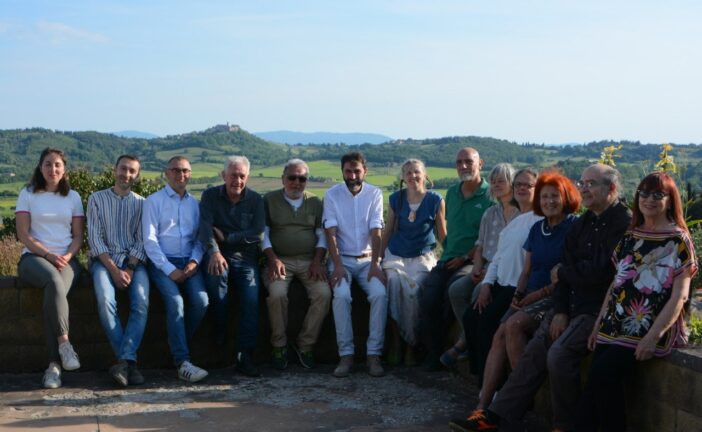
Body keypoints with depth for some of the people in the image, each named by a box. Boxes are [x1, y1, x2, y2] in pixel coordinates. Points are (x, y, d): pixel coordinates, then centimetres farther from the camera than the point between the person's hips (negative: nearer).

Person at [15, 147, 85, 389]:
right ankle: (64, 342, -35)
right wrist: (48, 255, -13)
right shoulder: (28, 195, 9)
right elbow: (23, 235, 1)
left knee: (54, 292, -33)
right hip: (34, 257, -1)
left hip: (66, 259, 1)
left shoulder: (73, 197, 16)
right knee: (54, 281, -39)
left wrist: (67, 255, -10)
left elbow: (78, 235, 11)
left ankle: (54, 365, -35)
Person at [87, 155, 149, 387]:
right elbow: (95, 238, 0)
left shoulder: (141, 203, 13)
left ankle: (125, 361, -30)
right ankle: (128, 362, -25)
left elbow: (142, 240, 5)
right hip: (104, 259, -1)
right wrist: (114, 270, -12)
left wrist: (130, 269, -12)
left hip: (134, 261, 1)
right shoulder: (97, 199, 9)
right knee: (105, 301, -30)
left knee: (141, 303, -28)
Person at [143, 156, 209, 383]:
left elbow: (200, 237, 13)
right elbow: (149, 239, -3)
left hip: (189, 263, 3)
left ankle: (178, 346, -2)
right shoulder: (153, 201, 6)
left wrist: (194, 261, -7)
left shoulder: (195, 203, 18)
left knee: (201, 301, -22)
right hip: (162, 262, -3)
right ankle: (183, 362, -25)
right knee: (175, 301, -27)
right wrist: (170, 269, -12)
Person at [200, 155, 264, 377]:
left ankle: (245, 356, -21)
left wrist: (226, 237, -9)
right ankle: (220, 332, -15)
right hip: (218, 256, -1)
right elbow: (205, 226, -11)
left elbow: (258, 234, -3)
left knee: (251, 298, -23)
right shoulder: (211, 196, 5)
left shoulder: (255, 199, 8)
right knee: (216, 275, -35)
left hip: (246, 258, 1)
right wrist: (214, 252, -30)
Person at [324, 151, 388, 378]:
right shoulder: (332, 195, 0)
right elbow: (331, 233, -6)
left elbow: (376, 232, -4)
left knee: (380, 293, -26)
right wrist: (337, 266, -18)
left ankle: (374, 354, -20)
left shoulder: (374, 194, 3)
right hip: (342, 258, -1)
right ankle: (346, 355, -23)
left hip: (367, 259, 1)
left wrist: (375, 264, -16)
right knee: (341, 295, -29)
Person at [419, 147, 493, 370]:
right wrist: (447, 253, 14)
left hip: (473, 261, -5)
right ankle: (434, 354, -4)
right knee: (428, 299, -17)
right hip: (447, 260, 5)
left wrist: (465, 257, -12)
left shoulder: (490, 196, -2)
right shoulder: (451, 193, 19)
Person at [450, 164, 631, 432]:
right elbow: (564, 269, 12)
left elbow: (600, 271, -19)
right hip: (573, 305, 8)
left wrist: (562, 273, -1)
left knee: (559, 354, -25)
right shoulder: (582, 224, 16)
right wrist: (560, 311, -1)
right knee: (534, 351, -6)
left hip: (600, 308, -8)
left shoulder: (623, 223, -11)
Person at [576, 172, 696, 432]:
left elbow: (679, 294, -9)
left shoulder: (678, 240, -3)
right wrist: (599, 323, 9)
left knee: (602, 373, -24)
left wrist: (654, 336, -18)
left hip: (650, 326, -5)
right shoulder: (630, 237, 15)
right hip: (617, 324, 5)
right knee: (595, 381, -16)